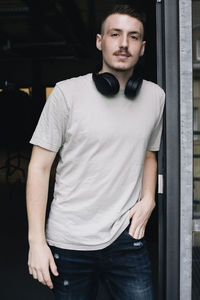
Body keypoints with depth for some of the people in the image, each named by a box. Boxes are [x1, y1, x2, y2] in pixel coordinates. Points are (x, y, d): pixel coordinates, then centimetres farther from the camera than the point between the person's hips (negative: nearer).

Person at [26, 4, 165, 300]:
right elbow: (40, 166, -7)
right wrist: (36, 241, -10)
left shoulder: (156, 96, 4)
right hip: (69, 242, -2)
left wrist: (148, 199, 1)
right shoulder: (67, 92, -8)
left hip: (127, 238, 3)